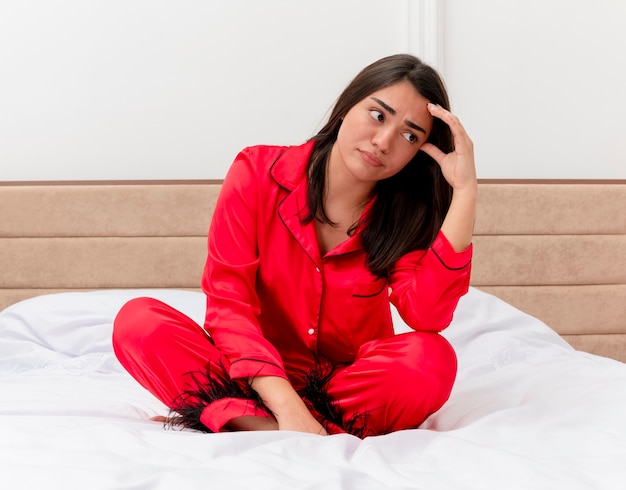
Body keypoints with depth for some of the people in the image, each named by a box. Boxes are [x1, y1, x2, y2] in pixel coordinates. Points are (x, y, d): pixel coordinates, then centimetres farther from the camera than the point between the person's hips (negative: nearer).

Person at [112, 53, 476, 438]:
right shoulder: (259, 172, -9)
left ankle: (242, 423, -27)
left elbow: (429, 316, -25)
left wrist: (465, 190, -27)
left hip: (353, 382, 1)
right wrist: (286, 405, -30)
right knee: (138, 320, -24)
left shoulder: (407, 213, -6)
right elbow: (227, 299, -17)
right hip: (256, 378, -1)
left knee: (433, 359, -32)